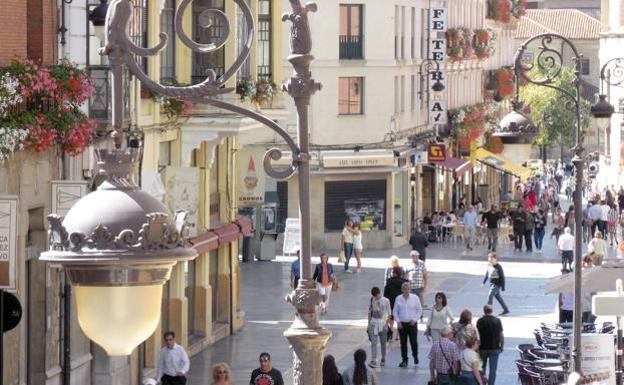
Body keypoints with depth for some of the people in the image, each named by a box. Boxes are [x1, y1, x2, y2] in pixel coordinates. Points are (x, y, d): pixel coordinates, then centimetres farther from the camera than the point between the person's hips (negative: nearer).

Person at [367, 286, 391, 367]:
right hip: (373, 323, 1)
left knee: (383, 342, 8)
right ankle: (373, 361, -14)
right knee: (373, 342, -9)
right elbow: (370, 312, 13)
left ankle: (383, 360, 22)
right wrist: (369, 322, 12)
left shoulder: (386, 301, -2)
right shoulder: (372, 300, 5)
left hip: (382, 324, -1)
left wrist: (387, 322, -1)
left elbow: (389, 313, 4)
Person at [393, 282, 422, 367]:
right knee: (403, 343, 2)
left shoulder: (415, 298, 0)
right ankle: (404, 360, 10)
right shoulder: (398, 299, 4)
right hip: (402, 324, 1)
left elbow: (419, 310, 5)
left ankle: (415, 355, 26)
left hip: (412, 324, -1)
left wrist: (414, 319, -6)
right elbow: (395, 311, 10)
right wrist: (398, 321, -3)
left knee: (414, 342, -2)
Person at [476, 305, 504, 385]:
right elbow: (501, 335, -3)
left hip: (483, 348, 1)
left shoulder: (480, 321, -5)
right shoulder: (497, 321, -4)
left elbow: (477, 335, -5)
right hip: (494, 348, -1)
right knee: (493, 369, 0)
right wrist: (502, 346, 10)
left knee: (482, 367, 18)